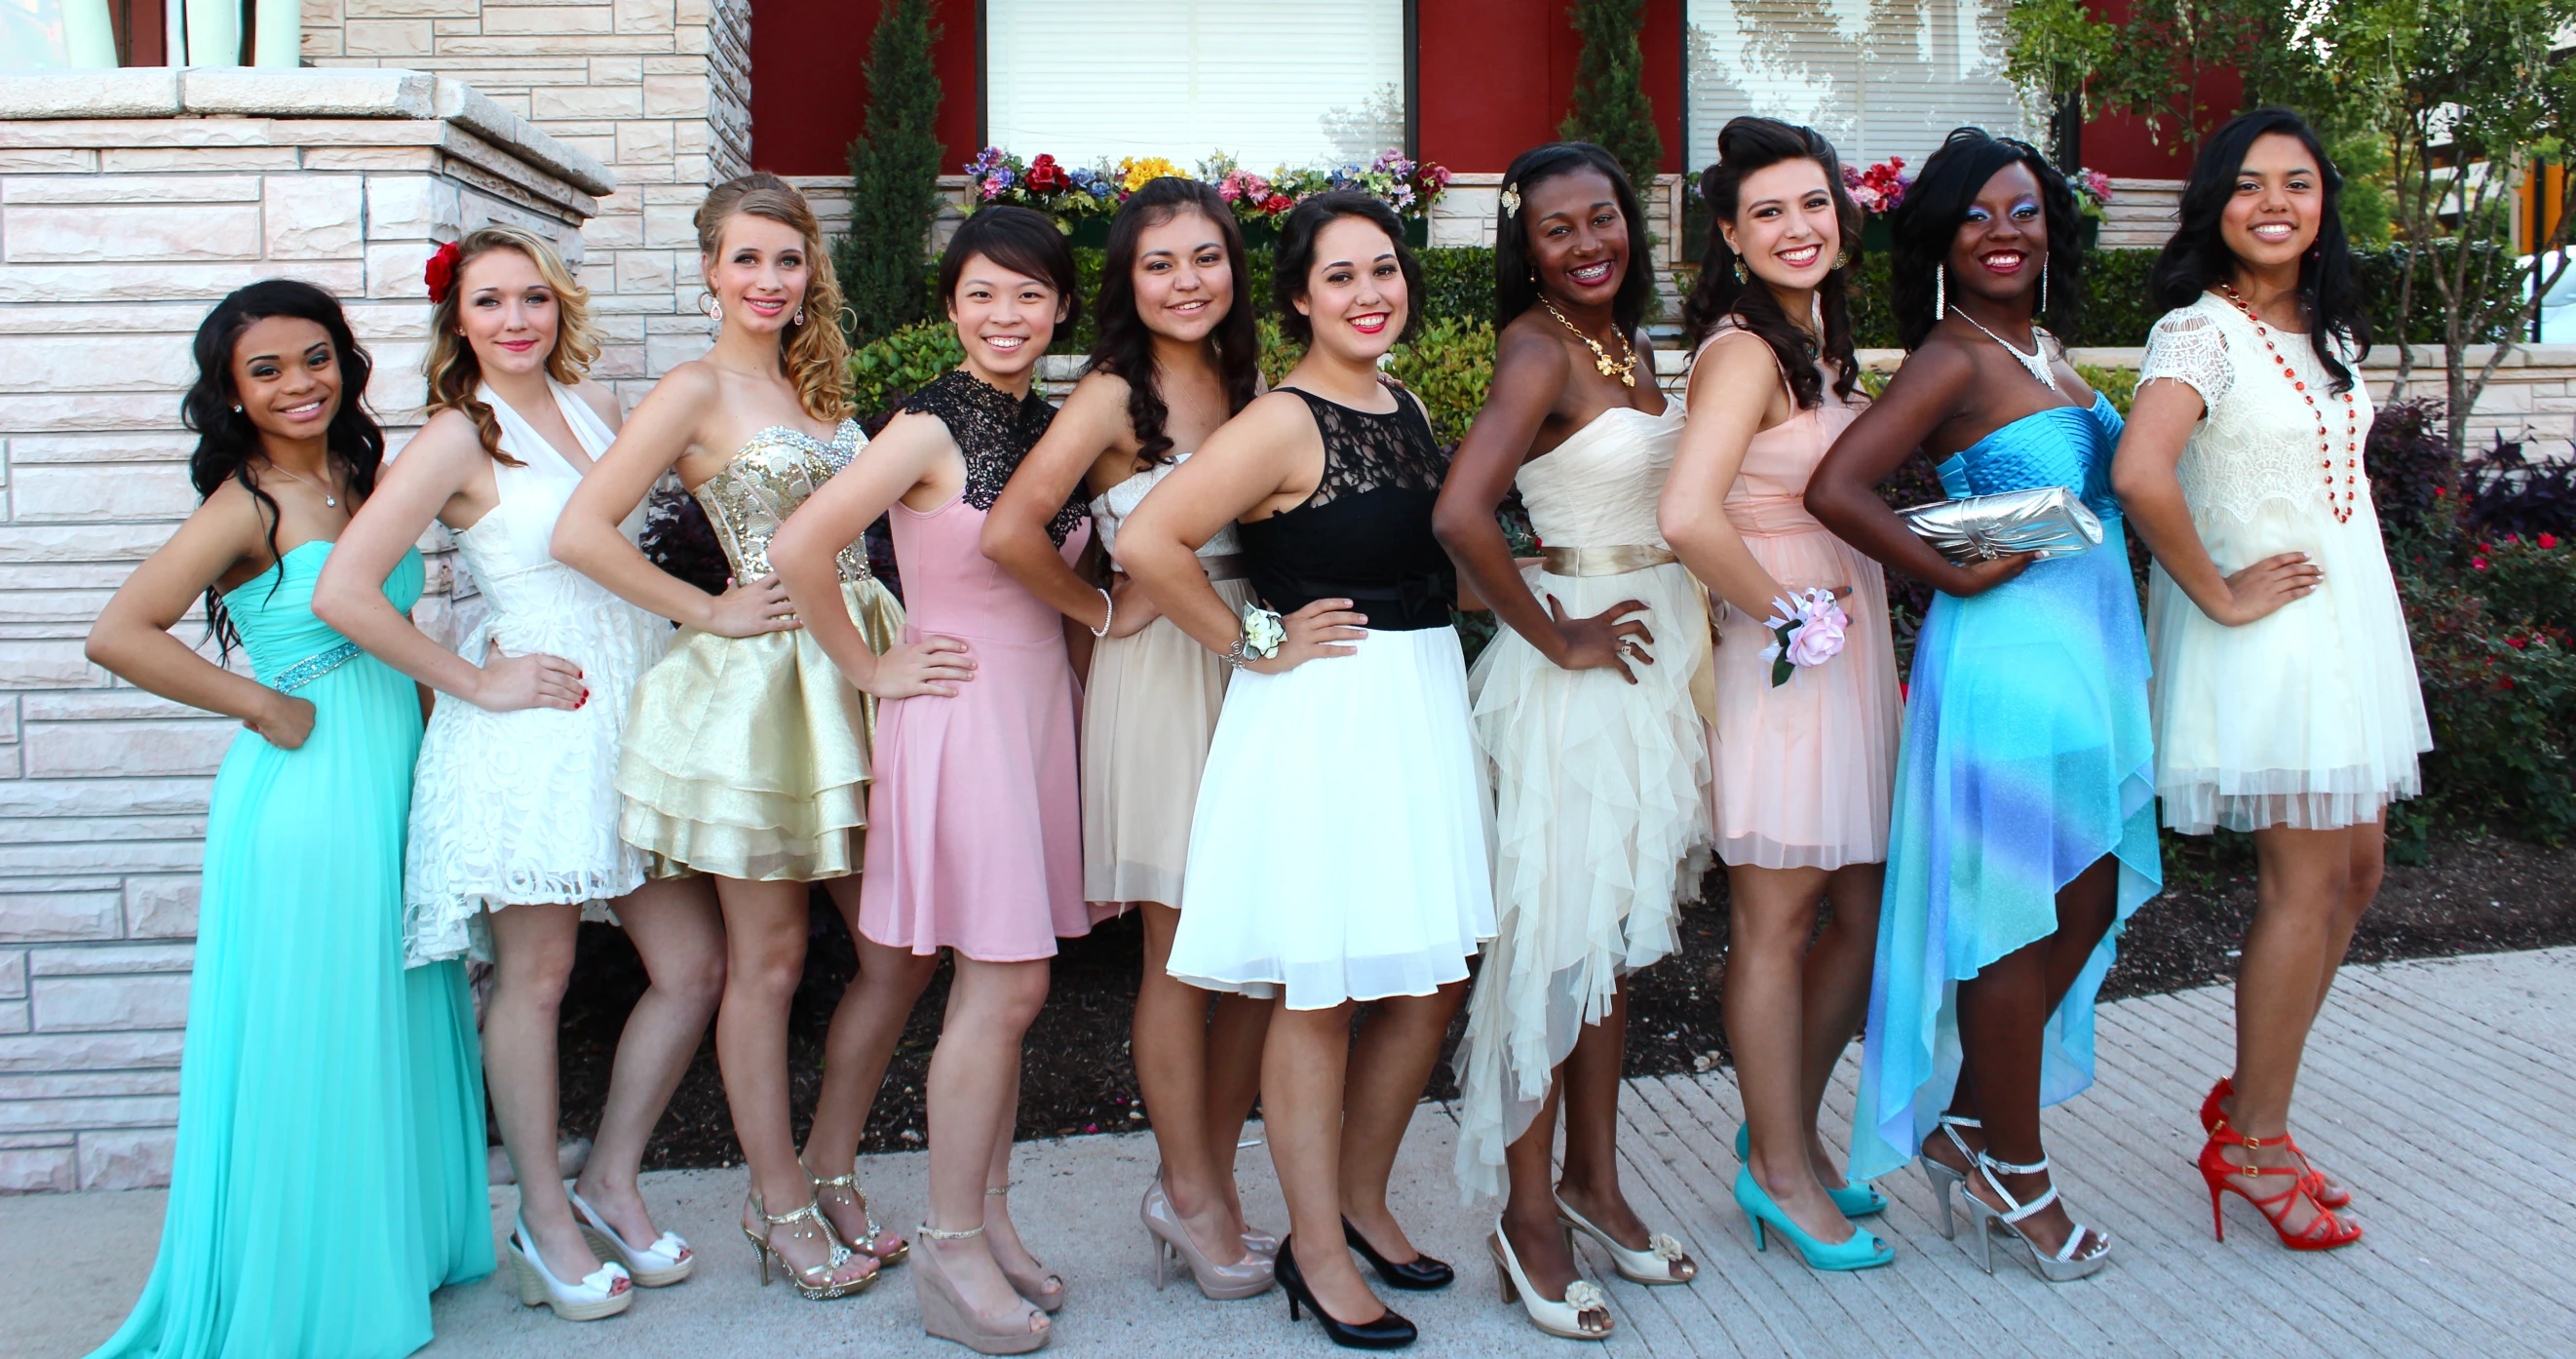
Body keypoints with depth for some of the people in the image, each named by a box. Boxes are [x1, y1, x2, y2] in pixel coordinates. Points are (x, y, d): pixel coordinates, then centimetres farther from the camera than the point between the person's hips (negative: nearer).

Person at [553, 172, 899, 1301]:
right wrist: (710, 612, -11)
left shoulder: (816, 385, 14)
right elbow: (580, 532, -15)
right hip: (758, 687, -7)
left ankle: (829, 1173, 25)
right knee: (767, 961, 4)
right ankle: (780, 1208, 20)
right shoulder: (698, 389, -7)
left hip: (853, 675, 7)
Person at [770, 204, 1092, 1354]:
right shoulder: (930, 430, -11)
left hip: (1042, 704, 7)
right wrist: (868, 667, -11)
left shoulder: (1055, 427, 10)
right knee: (1004, 986, -5)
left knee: (1000, 988, 11)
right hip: (960, 711, -6)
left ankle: (988, 1219, 23)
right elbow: (797, 549, -20)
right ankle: (949, 1255, 8)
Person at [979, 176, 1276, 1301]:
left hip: (1252, 665, 6)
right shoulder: (1113, 395, -8)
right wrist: (1101, 611, -8)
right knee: (1181, 953, 4)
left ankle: (1208, 1178, 25)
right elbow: (1008, 532, -20)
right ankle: (1189, 1196, 21)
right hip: (1158, 674, -6)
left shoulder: (1248, 386, 10)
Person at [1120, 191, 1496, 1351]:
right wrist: (1252, 646, -15)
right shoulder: (1285, 423, -14)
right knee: (1318, 994, 3)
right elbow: (1146, 543, -24)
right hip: (1321, 722, -8)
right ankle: (1316, 1252, 19)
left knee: (1432, 984, 13)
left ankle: (1361, 1200, 33)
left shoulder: (1406, 411, 12)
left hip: (1422, 708, 8)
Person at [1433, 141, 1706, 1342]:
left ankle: (1594, 1177, 29)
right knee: (1559, 924, -1)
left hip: (1660, 644, 8)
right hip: (1581, 665, -8)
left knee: (1620, 925, 15)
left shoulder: (1631, 343, 11)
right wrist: (1556, 638, -18)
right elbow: (1459, 516, -29)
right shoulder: (1540, 349, -14)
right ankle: (1529, 1215, 13)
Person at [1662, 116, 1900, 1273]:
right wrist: (1780, 607, -17)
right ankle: (1782, 1171, 20)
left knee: (1866, 912, 15)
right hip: (1780, 661, -9)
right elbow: (1687, 515, -31)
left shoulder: (1821, 340, 13)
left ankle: (1787, 1132, 32)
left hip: (1848, 654, 9)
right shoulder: (1744, 351, -16)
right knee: (1776, 923, 4)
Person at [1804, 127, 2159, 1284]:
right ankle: (2016, 1178, 19)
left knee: (2089, 906, 15)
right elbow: (1833, 489, -24)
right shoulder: (1954, 358, -13)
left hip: (2090, 651, 9)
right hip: (2009, 657, -9)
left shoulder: (2044, 350, 13)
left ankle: (1967, 1128, 29)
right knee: (2018, 920, 2)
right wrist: (1960, 578, -17)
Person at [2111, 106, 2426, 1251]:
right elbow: (2139, 473, -32)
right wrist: (2219, 596, -22)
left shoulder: (2331, 332, 12)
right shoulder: (2200, 331, -14)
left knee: (2355, 868, 11)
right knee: (2305, 881, -5)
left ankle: (2249, 1098, 25)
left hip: (2350, 615, 8)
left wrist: (2365, 629, 13)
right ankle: (2250, 1146, 10)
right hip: (2266, 633, -8)